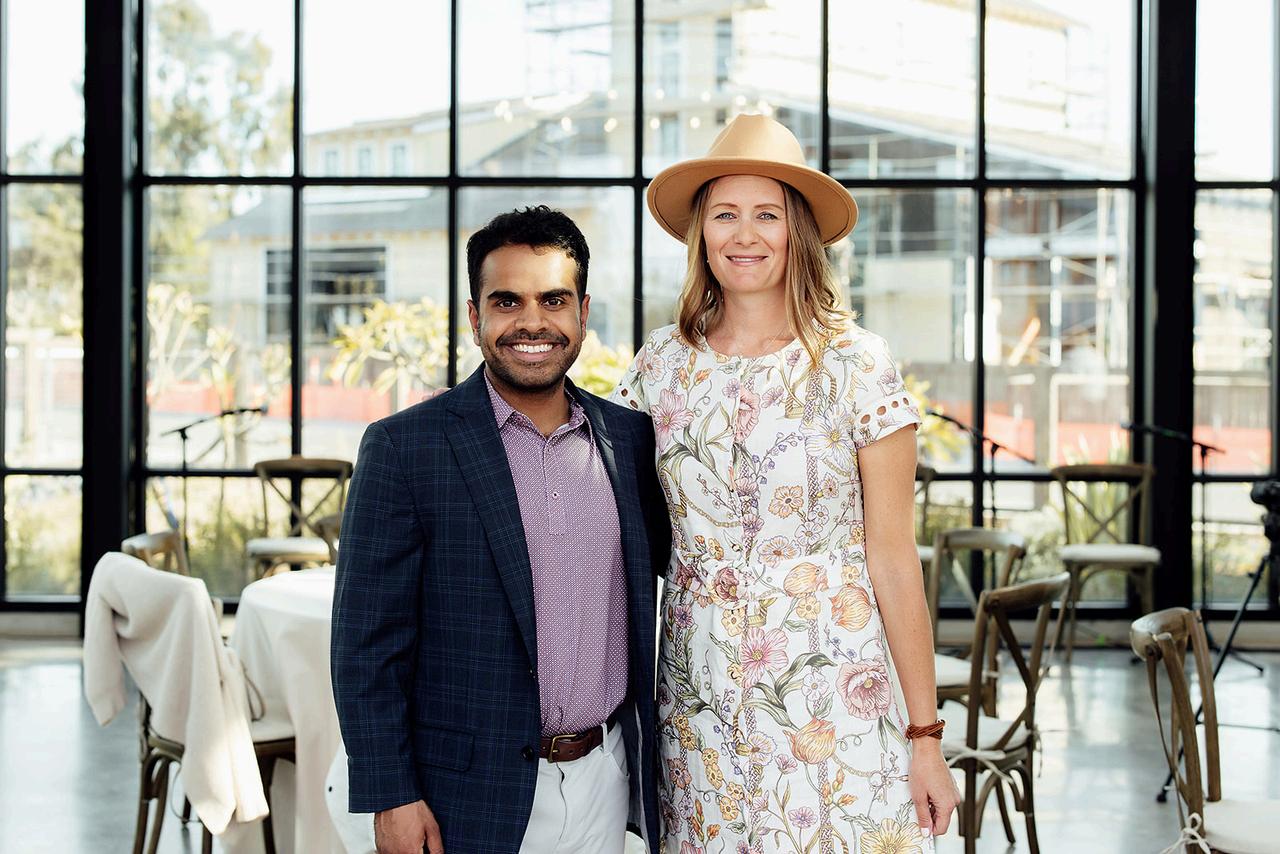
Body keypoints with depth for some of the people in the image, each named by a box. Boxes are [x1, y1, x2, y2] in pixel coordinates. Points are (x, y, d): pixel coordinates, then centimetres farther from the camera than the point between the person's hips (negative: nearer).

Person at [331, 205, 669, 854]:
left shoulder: (630, 438, 5)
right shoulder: (402, 447, -7)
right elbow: (366, 641, -7)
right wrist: (391, 796, -11)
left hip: (607, 781, 4)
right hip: (473, 795, -3)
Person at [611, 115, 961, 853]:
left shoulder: (855, 364, -5)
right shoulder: (664, 364, 4)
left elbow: (893, 559, -5)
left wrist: (925, 735, -5)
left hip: (832, 697, -3)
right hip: (700, 701, 3)